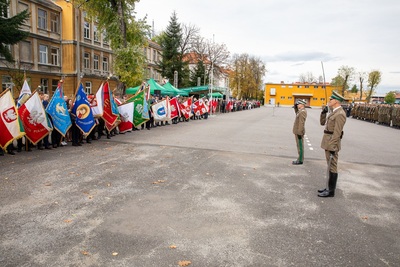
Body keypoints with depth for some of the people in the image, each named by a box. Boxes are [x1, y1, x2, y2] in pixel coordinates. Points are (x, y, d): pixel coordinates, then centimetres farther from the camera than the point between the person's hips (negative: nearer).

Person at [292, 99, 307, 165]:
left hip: (299, 132, -10)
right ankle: (300, 159, 23)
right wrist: (295, 106, 14)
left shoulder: (302, 112, -19)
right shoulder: (300, 111, 11)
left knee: (300, 146, -3)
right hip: (298, 132, 10)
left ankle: (300, 160, 3)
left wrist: (299, 133, -24)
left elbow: (301, 123, -23)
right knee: (299, 146, 15)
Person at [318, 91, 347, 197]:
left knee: (332, 168, -2)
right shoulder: (334, 112, 14)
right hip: (328, 142, 10)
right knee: (330, 167, 15)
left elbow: (337, 132, -21)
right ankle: (330, 188, 25)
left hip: (332, 144, -10)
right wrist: (323, 112, 2)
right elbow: (322, 123, 18)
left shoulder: (340, 114, -18)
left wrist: (332, 148, -22)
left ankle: (331, 191, 6)